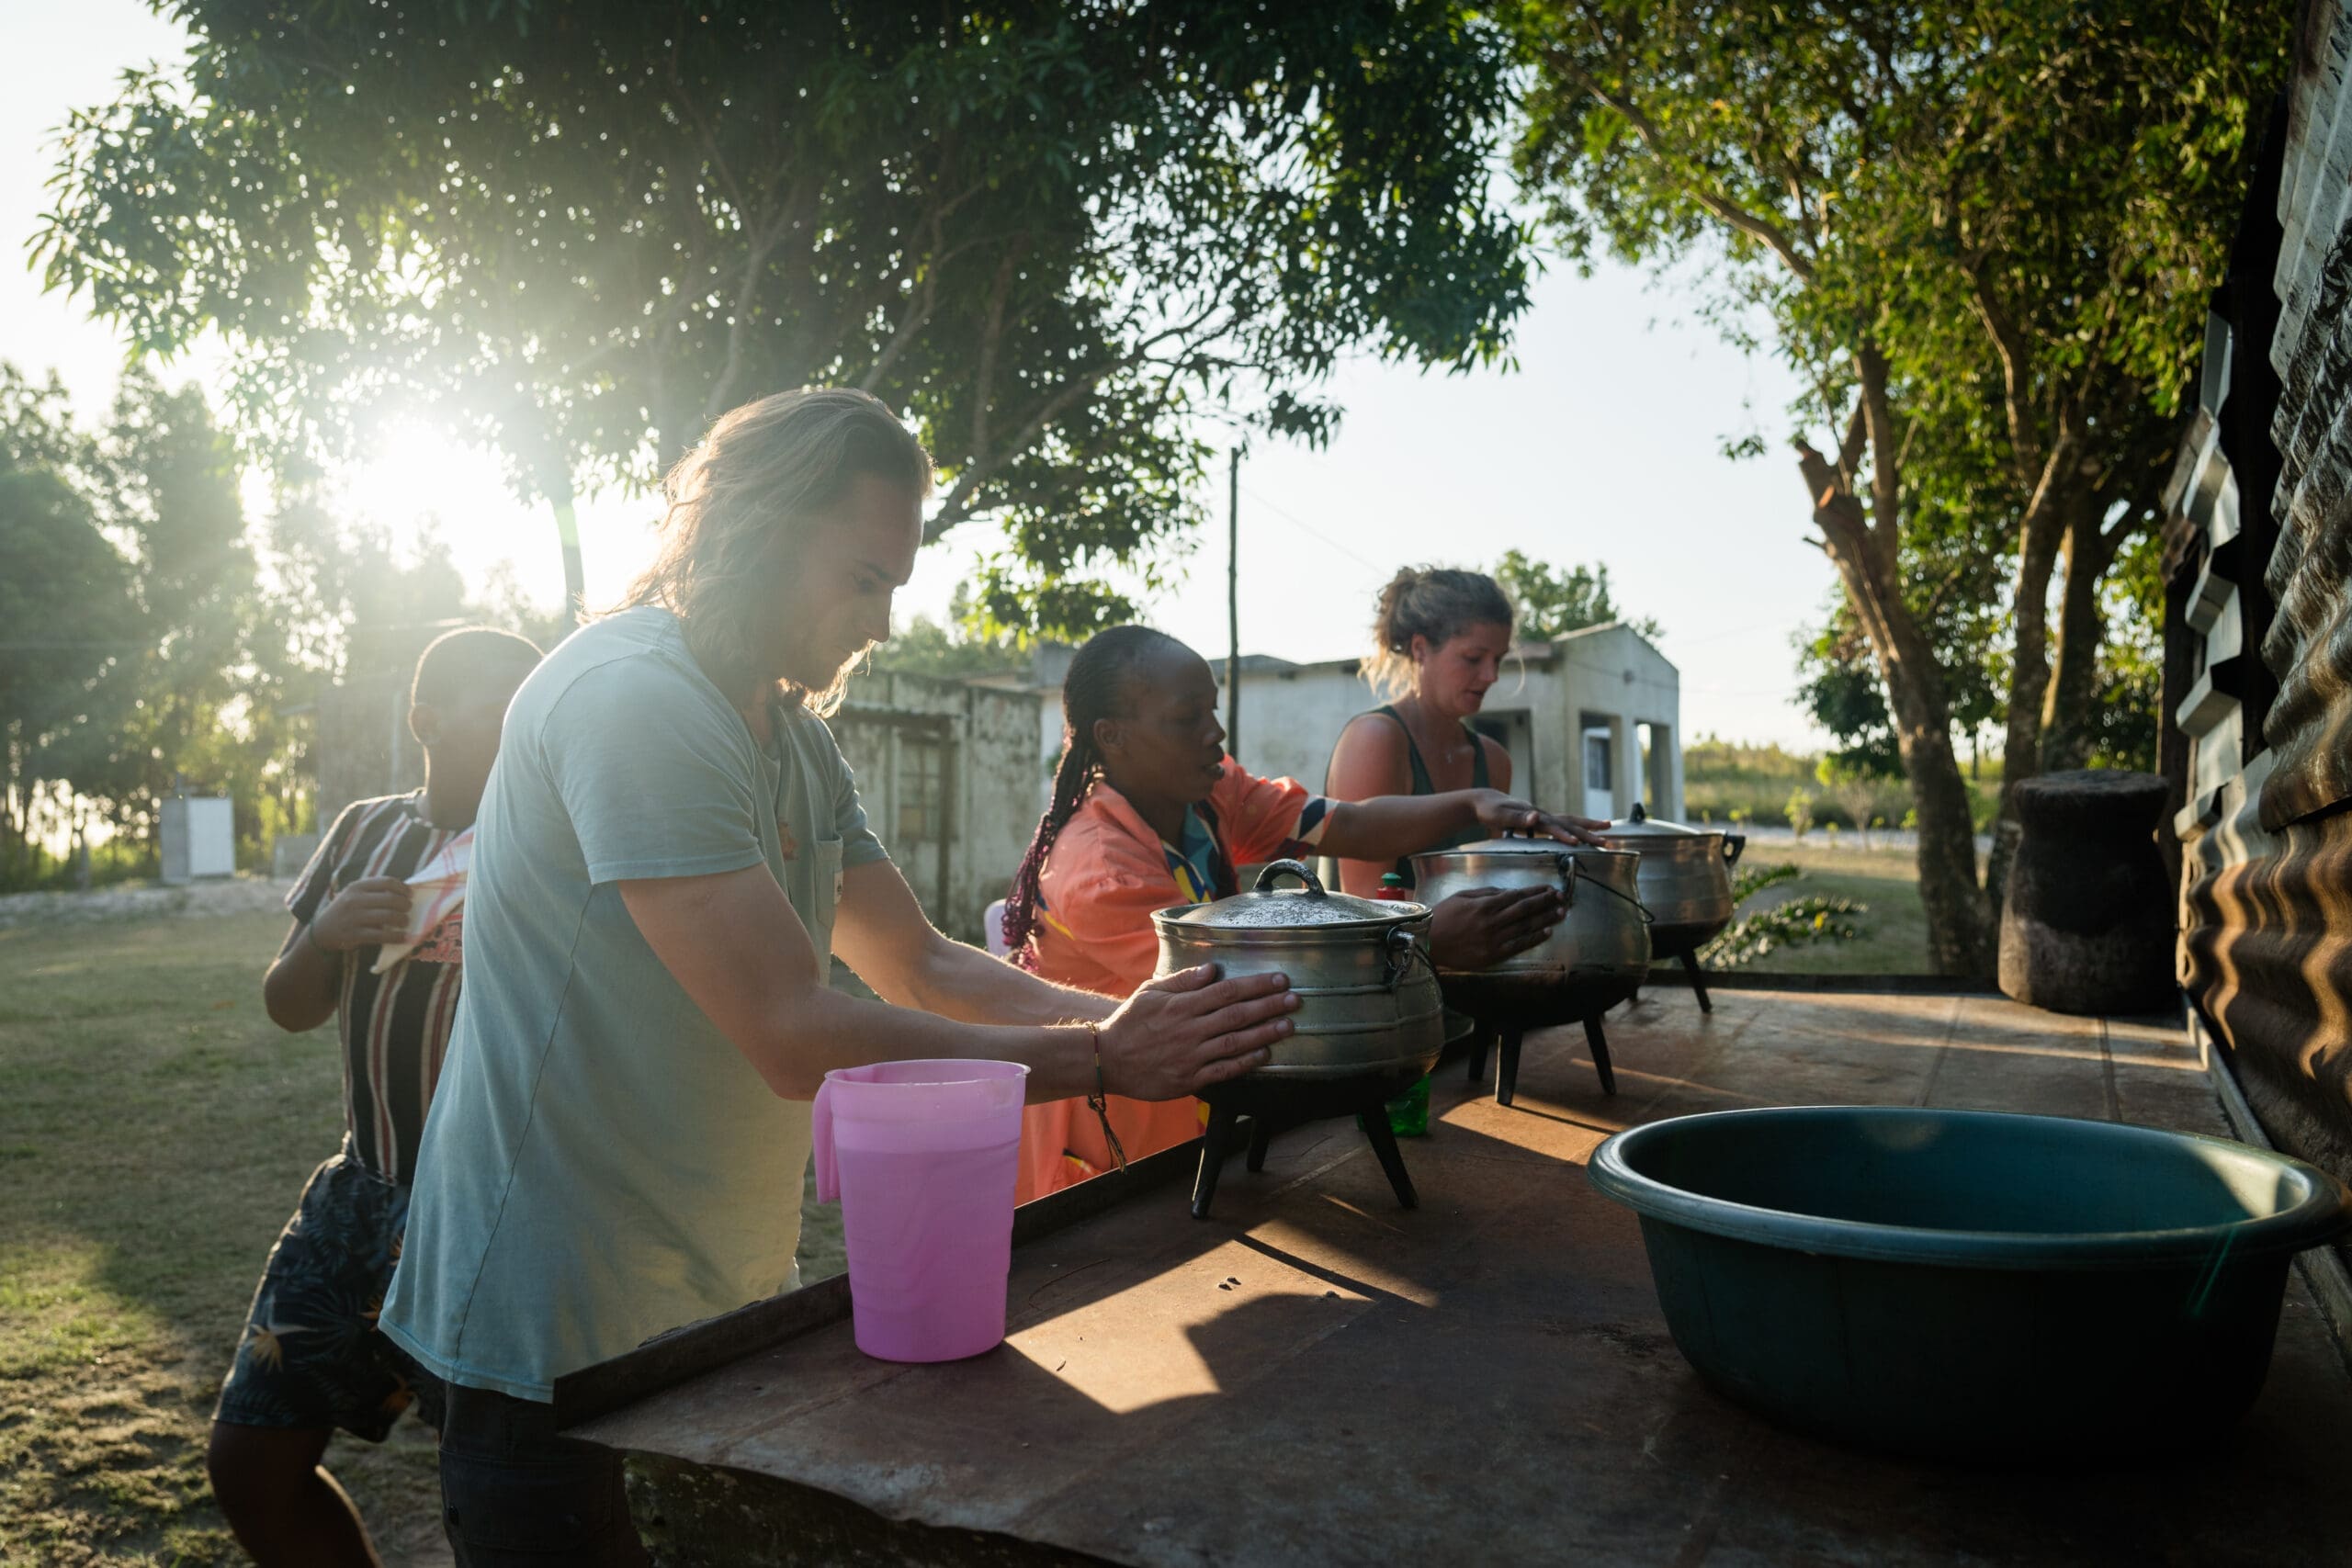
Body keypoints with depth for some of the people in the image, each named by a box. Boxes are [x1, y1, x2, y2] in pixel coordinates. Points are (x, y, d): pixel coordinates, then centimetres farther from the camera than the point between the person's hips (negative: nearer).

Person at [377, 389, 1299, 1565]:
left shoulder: (795, 737, 9)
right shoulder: (627, 696, -22)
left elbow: (921, 966, 6)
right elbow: (799, 1040, -27)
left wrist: (1126, 1017, -9)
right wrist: (1099, 1060, -23)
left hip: (728, 1302, 8)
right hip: (564, 1339, -8)